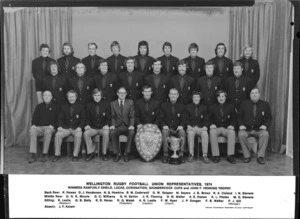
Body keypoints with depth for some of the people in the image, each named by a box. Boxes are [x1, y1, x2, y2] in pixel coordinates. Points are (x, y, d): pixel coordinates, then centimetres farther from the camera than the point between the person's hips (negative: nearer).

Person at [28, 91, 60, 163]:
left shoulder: (55, 106, 9)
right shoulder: (39, 106, 18)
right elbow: (35, 118, 15)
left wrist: (53, 126, -14)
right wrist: (33, 125, -6)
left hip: (50, 128, -3)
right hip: (39, 127, 3)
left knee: (48, 131, -38)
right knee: (32, 130, -30)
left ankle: (45, 154, -29)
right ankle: (33, 155, -30)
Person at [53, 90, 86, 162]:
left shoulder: (80, 107, 8)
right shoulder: (64, 107, 14)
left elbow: (83, 119, 3)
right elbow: (60, 118, 9)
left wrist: (80, 127, -14)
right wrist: (59, 126, -11)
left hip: (76, 128, -2)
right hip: (65, 128, 2)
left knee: (78, 135, -34)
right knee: (58, 134, -26)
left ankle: (75, 155, -23)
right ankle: (57, 155, -13)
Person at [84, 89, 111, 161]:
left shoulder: (106, 104, 5)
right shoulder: (89, 105, 11)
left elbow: (109, 118, 2)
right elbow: (88, 118, 11)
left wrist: (107, 125, -17)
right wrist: (87, 125, -10)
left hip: (103, 128, -2)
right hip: (93, 128, 2)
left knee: (106, 133, -35)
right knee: (86, 133, -28)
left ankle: (104, 153, -17)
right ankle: (91, 153, -12)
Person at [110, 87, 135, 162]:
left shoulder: (130, 102, 10)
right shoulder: (113, 103, 12)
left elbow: (132, 116, 3)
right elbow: (113, 117, 7)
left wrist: (131, 125, -14)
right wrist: (113, 125, -12)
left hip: (127, 126, 0)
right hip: (117, 126, 1)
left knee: (132, 132, -33)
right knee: (112, 132, -32)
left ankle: (126, 153, -19)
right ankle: (117, 153, -17)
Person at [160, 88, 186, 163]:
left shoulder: (182, 106, 10)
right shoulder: (164, 105, 9)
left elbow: (183, 119, 6)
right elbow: (161, 118, 6)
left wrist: (181, 126, -14)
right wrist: (164, 125, -14)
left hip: (177, 128, 0)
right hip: (167, 127, 0)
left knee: (182, 132, -32)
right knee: (164, 132, -34)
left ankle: (181, 154, -25)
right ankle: (166, 154, -27)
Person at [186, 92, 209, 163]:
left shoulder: (204, 107, 12)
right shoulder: (188, 107, 10)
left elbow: (206, 119, 9)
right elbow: (186, 119, 6)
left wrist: (205, 126, -11)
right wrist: (188, 125, -12)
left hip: (201, 127, 1)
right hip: (191, 127, -1)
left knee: (205, 134, -32)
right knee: (190, 133, -35)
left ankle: (205, 155, -27)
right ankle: (191, 154, -26)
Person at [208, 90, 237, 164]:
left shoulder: (231, 106, 15)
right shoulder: (212, 107, 15)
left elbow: (234, 119, 11)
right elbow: (209, 119, 11)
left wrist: (232, 125, -10)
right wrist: (211, 124, -11)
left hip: (227, 128, 0)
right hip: (216, 128, 0)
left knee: (232, 132, -34)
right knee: (212, 132, -35)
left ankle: (230, 155, -31)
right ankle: (215, 155, -31)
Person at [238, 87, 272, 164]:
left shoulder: (265, 104, 10)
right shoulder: (244, 103, 9)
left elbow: (269, 118, 12)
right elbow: (239, 116, 11)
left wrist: (265, 125, -8)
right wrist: (241, 125, -7)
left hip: (259, 129, 0)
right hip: (246, 129, 0)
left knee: (265, 134, -32)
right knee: (241, 135, -32)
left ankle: (260, 156, -23)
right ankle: (247, 156, -18)